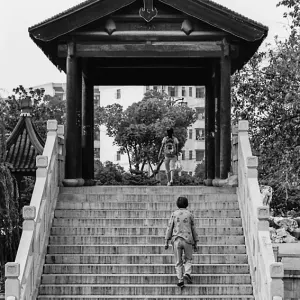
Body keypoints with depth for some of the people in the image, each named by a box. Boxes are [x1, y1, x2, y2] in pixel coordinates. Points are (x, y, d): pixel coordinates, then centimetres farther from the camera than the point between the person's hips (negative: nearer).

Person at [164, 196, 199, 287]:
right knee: (188, 259, 17)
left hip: (176, 240, 0)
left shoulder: (174, 214, 3)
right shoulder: (190, 214, 3)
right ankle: (187, 274, -7)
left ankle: (180, 280, -1)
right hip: (187, 240, 0)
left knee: (178, 262, 9)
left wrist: (166, 242, 2)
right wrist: (195, 243, 12)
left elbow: (169, 228, 0)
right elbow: (193, 229, 6)